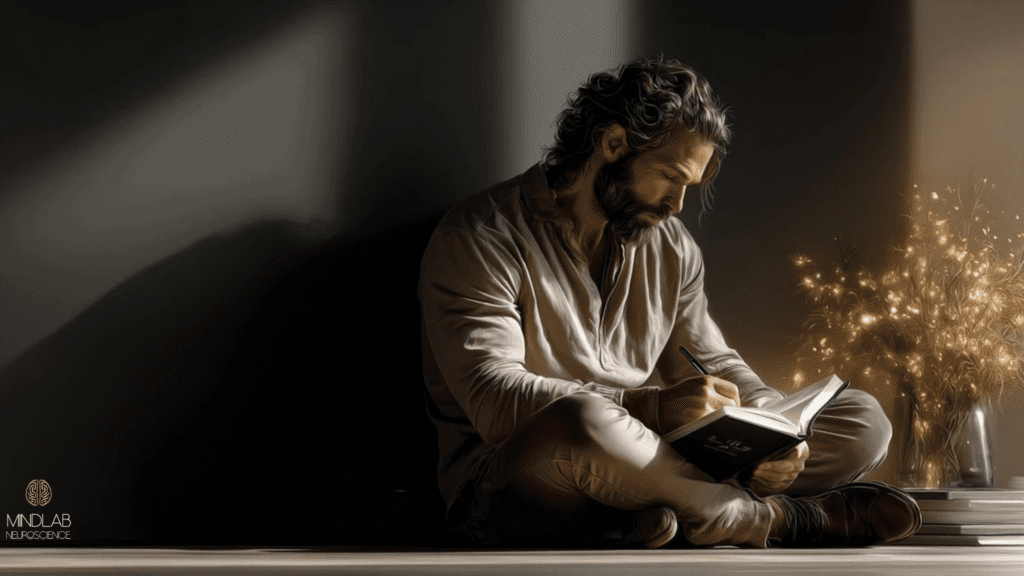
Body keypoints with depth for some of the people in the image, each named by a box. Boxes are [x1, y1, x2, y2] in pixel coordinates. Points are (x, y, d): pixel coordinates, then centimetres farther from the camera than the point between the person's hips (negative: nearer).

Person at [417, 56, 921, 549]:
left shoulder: (672, 247, 12)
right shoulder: (478, 240, -10)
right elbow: (494, 402, -22)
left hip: (640, 466, 6)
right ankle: (776, 518, -19)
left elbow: (713, 364, 16)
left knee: (863, 422, -3)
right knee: (580, 421, -42)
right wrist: (656, 407, -32)